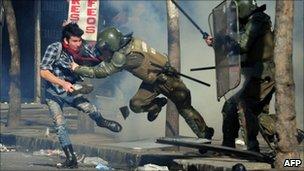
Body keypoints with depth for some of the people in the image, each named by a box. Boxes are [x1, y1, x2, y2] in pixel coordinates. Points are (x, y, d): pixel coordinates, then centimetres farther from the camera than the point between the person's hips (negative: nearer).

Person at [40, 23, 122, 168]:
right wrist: (63, 83, -32)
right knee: (60, 125, -13)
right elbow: (44, 72, -24)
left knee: (91, 109, -21)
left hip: (70, 91, 2)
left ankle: (102, 122, 12)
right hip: (53, 94, -2)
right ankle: (70, 158, -4)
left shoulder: (80, 50, -5)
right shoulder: (54, 49, -19)